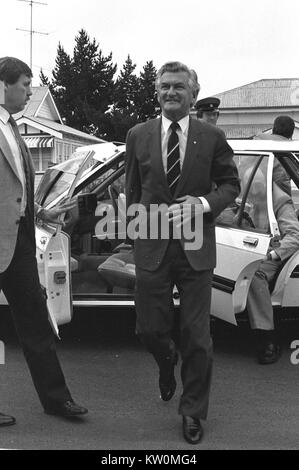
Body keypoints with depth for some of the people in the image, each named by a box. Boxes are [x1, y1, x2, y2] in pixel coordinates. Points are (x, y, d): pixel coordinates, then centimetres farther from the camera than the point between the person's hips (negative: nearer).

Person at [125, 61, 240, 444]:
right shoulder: (138, 136, 4)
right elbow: (132, 191, 12)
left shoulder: (212, 137, 0)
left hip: (196, 250, -1)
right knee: (149, 329, 7)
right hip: (152, 248, 1)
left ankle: (192, 412, 24)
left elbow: (231, 185, 6)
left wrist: (203, 203, -12)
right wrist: (137, 228, 8)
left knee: (197, 338, 5)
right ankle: (167, 360, 45)